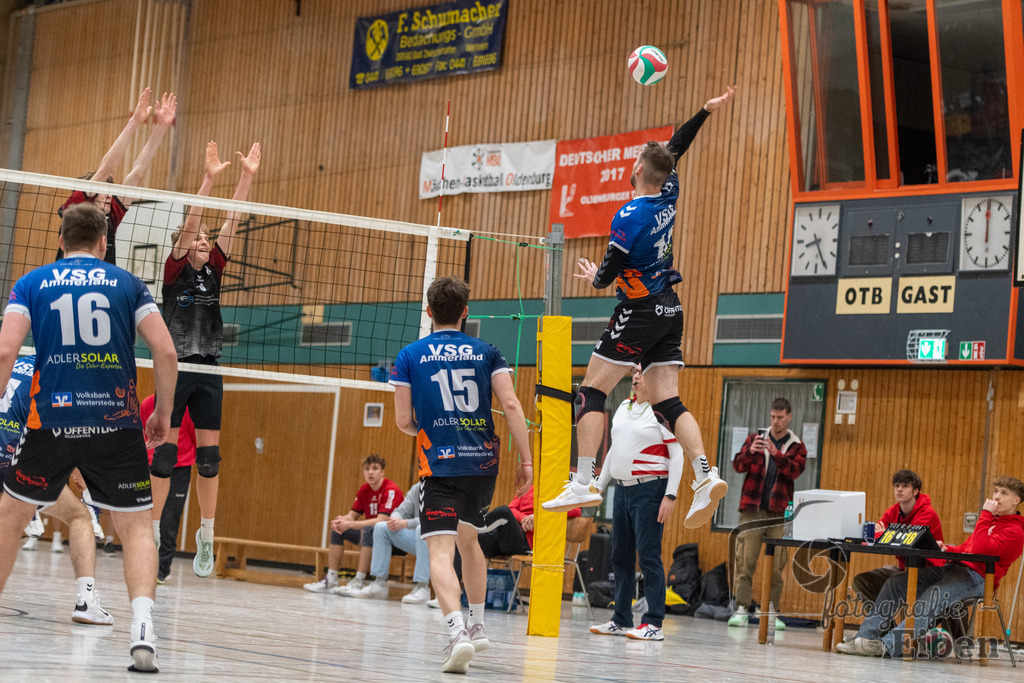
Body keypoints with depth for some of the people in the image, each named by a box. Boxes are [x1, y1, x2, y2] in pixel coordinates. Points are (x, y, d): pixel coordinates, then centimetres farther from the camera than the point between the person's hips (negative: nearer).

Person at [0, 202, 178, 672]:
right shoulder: (128, 285, 9)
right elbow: (165, 352, 0)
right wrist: (163, 414, 10)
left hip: (51, 419, 0)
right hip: (117, 423, 0)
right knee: (136, 526, 4)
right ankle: (143, 630, -15)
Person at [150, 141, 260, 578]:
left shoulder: (213, 270, 11)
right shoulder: (175, 270, -2)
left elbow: (232, 221, 5)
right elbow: (189, 223, -14)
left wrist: (247, 177, -2)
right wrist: (208, 178, -22)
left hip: (208, 370, 5)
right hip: (175, 366, -5)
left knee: (209, 454, 3)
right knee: (165, 452, -4)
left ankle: (206, 537, 7)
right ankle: (151, 535, 2)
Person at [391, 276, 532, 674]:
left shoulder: (409, 356, 2)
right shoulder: (486, 352, 6)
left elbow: (404, 422, 1)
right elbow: (511, 406, -3)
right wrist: (526, 460, -1)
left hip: (440, 466, -3)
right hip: (483, 462, 3)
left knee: (441, 552, -10)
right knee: (468, 538, 25)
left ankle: (457, 632, -32)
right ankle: (477, 627, 33)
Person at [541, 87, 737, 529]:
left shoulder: (630, 218, -17)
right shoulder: (667, 197, 4)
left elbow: (606, 277, -15)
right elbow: (677, 148, 21)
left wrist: (594, 276, 7)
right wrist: (706, 111, 27)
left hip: (639, 311, -8)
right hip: (670, 313, 8)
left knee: (592, 392, -4)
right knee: (667, 402, 4)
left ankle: (583, 483, -12)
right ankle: (705, 475, -12)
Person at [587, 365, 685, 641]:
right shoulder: (624, 407, 15)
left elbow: (678, 455, -10)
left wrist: (670, 496, -16)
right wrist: (599, 485, 23)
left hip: (650, 489, -8)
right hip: (622, 489, 8)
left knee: (648, 555, -10)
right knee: (620, 556, 9)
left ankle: (654, 624, -8)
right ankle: (621, 620, 16)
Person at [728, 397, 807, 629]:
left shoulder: (796, 446, 9)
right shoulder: (755, 439, 11)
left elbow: (795, 470, -9)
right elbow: (738, 466, 1)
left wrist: (776, 453, -25)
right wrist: (750, 452, -20)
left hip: (778, 514, 0)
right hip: (752, 510, 0)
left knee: (776, 566, -1)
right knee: (745, 562, -7)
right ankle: (741, 610, -7)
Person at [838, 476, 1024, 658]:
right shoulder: (991, 519, 26)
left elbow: (980, 549, -21)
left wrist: (986, 514, -14)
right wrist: (947, 549, 8)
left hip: (975, 577, -9)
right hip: (953, 568, 9)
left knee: (932, 597, -35)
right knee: (897, 582, -5)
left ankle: (890, 645, -45)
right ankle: (866, 637, -12)